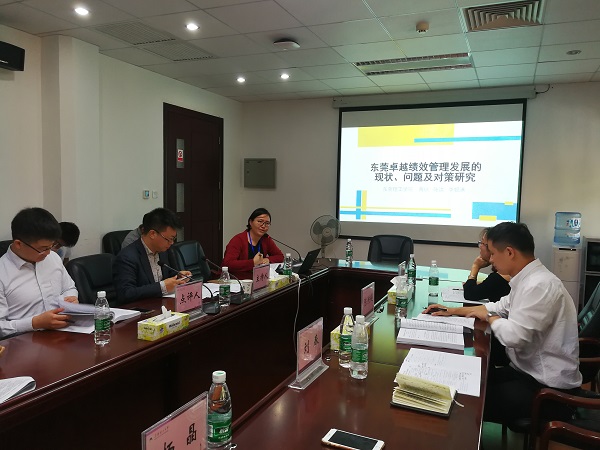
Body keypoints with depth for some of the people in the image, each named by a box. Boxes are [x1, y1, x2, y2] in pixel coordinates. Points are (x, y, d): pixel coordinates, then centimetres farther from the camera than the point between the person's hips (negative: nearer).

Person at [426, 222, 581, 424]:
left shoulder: (541, 285, -26)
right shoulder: (528, 279, 5)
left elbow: (514, 336, -32)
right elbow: (501, 307, 19)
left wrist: (488, 316, -12)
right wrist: (452, 311, 14)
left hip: (547, 388, -9)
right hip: (530, 371, 9)